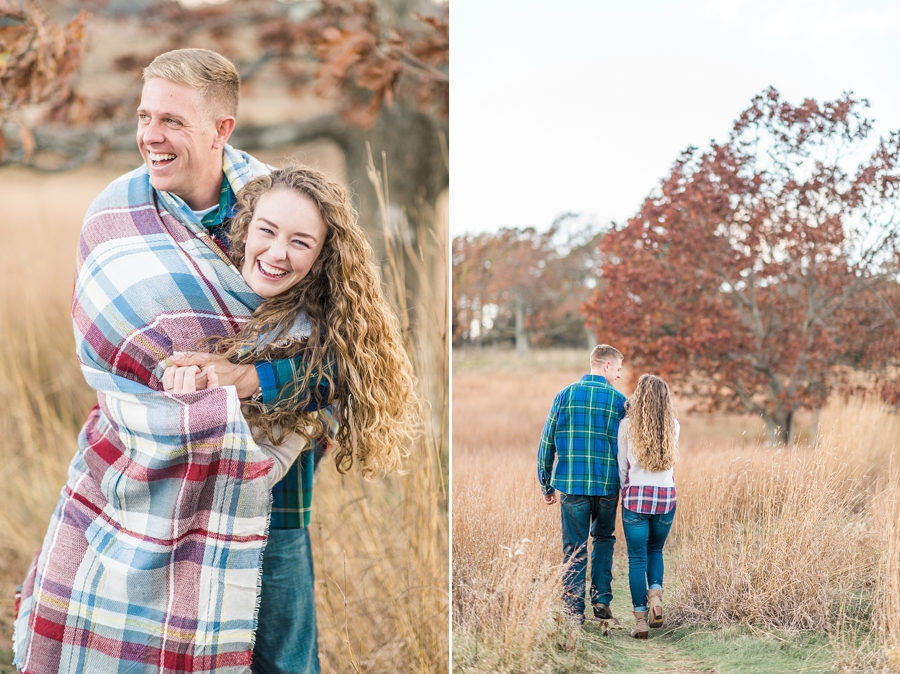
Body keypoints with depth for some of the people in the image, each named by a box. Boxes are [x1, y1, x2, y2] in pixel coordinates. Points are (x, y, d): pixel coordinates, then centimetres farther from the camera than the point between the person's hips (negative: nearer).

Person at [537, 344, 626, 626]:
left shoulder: (565, 395, 3)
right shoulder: (619, 400, -1)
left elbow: (547, 443, 4)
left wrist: (546, 485, 11)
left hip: (572, 484, 0)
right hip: (608, 485, 0)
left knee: (575, 547, 5)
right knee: (603, 539, 18)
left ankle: (574, 608, 5)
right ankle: (601, 600, 12)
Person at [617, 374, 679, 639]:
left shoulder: (627, 425, -6)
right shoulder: (673, 427, 2)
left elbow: (622, 466, 0)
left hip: (636, 496, -3)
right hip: (666, 497, 3)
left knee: (637, 558, 4)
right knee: (655, 550, 23)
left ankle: (640, 620, 2)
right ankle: (655, 595, 0)